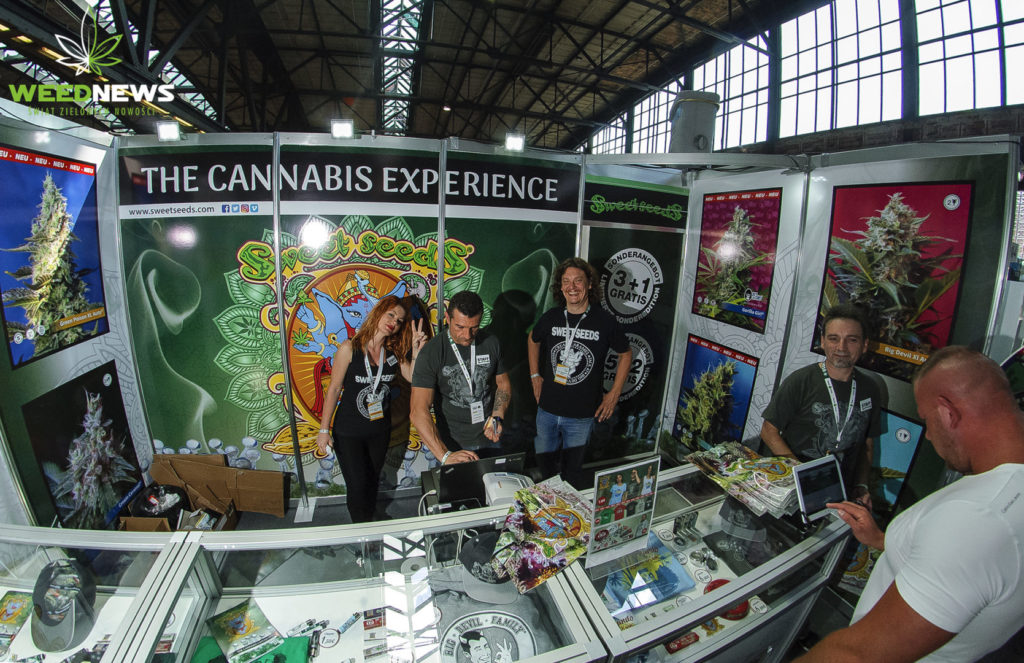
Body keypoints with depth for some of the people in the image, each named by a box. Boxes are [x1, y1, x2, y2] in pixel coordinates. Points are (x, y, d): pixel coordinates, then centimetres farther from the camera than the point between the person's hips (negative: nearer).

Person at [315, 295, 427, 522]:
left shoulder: (393, 352, -4)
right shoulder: (350, 348, -16)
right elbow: (334, 389, -12)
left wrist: (416, 351, -21)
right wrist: (324, 429, -10)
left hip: (380, 429, 4)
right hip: (348, 432, -4)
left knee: (372, 482, 21)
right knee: (357, 486, 4)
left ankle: (369, 525, 43)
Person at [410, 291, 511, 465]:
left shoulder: (491, 343, -5)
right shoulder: (431, 352, -16)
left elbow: (503, 384, 8)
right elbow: (418, 411, -22)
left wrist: (497, 417, -10)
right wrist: (444, 455, -31)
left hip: (489, 439, 3)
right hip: (452, 446, -3)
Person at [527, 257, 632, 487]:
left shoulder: (604, 322, -9)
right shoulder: (551, 317, -3)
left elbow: (626, 353, 5)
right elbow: (533, 340, 18)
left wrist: (614, 394, 1)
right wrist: (535, 376, 11)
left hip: (582, 415, -3)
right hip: (547, 409, 3)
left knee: (572, 470, 11)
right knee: (544, 463, 19)